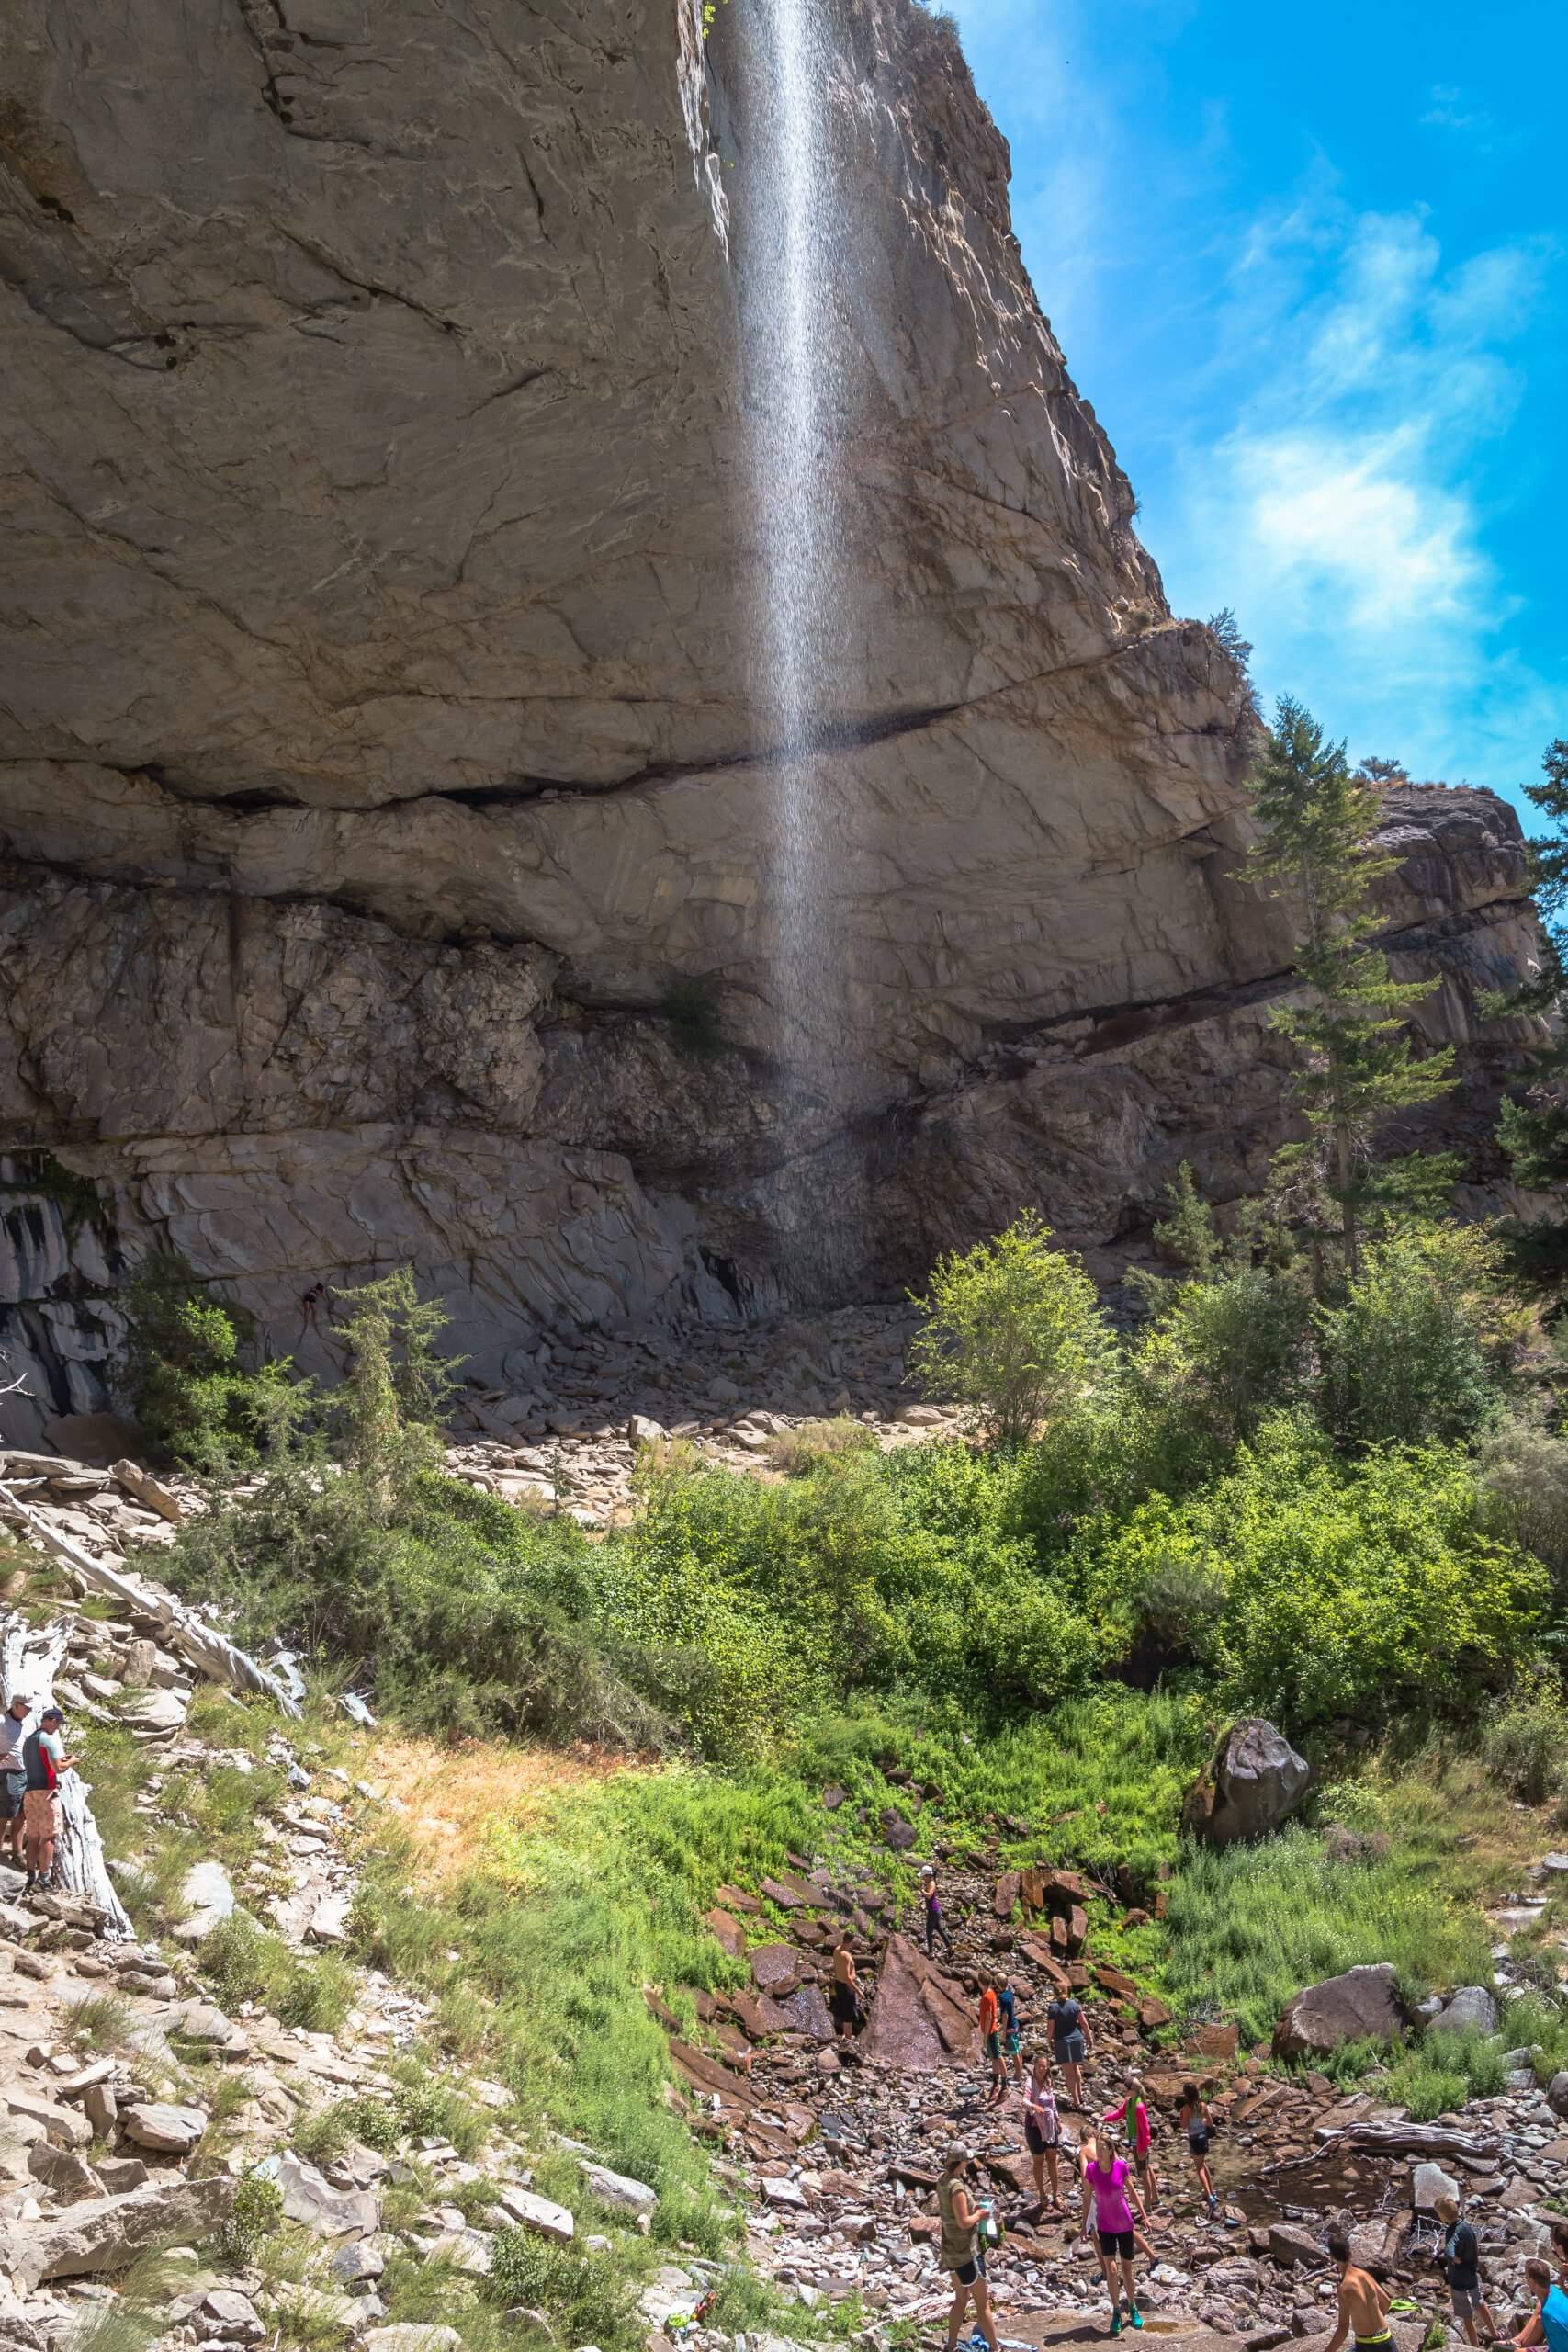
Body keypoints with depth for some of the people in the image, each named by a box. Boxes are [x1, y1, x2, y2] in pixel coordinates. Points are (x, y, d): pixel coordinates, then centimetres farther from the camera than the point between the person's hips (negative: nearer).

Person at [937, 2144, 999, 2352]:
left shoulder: (942, 2182, -1)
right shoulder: (957, 2188, -28)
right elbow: (964, 2222, -28)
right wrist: (979, 2215, -10)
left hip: (952, 2249, 9)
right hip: (967, 2252, -9)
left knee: (961, 2299, 22)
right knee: (983, 2303, 6)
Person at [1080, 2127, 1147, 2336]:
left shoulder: (1121, 2166, -16)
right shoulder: (1091, 2169, -16)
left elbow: (1131, 2191, -1)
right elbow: (1087, 2196, -5)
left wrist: (1143, 2214, 4)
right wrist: (1084, 2223, -1)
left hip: (1125, 2224, 1)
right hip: (1105, 2226, 0)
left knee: (1126, 2267, 12)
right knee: (1110, 2268, -10)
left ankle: (1133, 2308, 33)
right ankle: (1116, 2312, 7)